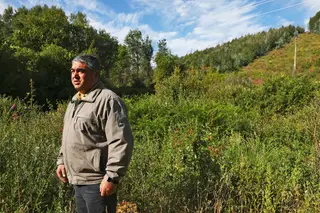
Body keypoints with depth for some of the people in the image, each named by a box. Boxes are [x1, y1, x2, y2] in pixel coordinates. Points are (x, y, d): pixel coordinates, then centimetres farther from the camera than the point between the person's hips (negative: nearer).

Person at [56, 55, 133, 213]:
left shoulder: (108, 100, -18)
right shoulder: (75, 101, 12)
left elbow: (121, 142, -23)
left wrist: (112, 177, -23)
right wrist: (62, 161, 17)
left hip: (97, 182, -9)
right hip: (78, 180, 9)